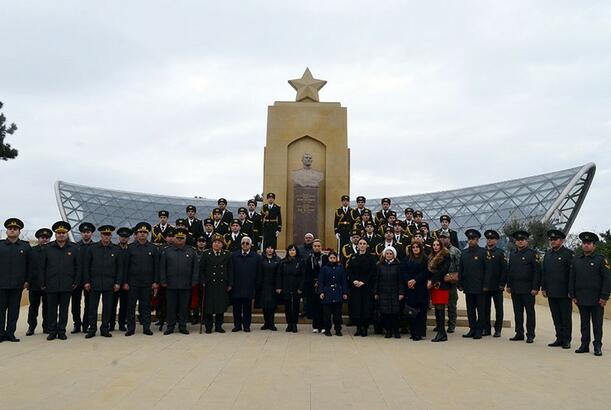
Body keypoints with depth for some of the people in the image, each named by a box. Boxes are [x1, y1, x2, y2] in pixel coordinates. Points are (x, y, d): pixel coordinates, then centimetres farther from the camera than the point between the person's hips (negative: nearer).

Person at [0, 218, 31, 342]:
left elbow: (30, 265, 8)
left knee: (14, 310, 4)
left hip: (17, 284, 0)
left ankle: (10, 333, 12)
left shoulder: (25, 247, 7)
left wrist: (27, 281, 3)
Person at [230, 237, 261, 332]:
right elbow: (231, 271, 6)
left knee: (247, 308, 6)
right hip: (236, 287, 1)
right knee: (236, 307, 7)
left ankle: (246, 325, 15)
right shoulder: (234, 255, 6)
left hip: (249, 287, -1)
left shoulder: (256, 257, 1)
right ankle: (237, 325, 17)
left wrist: (256, 286, -2)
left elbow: (258, 273, 2)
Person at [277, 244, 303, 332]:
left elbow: (302, 276, -2)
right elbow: (279, 275, 3)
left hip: (296, 289, -1)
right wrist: (279, 287, -4)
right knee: (287, 307, 6)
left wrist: (301, 288, -8)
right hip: (286, 289, 1)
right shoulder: (283, 262, 4)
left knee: (295, 307, 3)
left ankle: (294, 324, 11)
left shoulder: (299, 262, 1)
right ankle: (289, 324, 14)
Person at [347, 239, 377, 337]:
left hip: (367, 286, -3)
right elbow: (349, 271, 6)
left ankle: (365, 328, 6)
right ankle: (358, 327, 11)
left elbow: (372, 272, -5)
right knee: (356, 307, 1)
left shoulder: (371, 257, 1)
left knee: (366, 307, -3)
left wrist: (363, 282, -14)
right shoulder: (353, 257, 10)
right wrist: (354, 280, -11)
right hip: (355, 286, 3)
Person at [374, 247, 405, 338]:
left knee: (395, 312, -3)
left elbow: (400, 280, 1)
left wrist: (401, 292, -5)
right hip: (383, 293, 1)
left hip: (394, 293, -1)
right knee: (385, 313, 0)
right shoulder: (380, 265, 7)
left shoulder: (397, 265, 3)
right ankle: (388, 331, 10)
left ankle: (396, 331, 8)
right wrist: (376, 293, 4)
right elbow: (377, 280, 8)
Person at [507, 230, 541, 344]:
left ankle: (530, 335, 7)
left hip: (528, 289, -6)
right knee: (517, 312, 10)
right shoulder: (512, 255, 14)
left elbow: (537, 272, -8)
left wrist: (535, 288, -14)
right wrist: (508, 285, 12)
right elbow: (509, 271, 19)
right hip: (515, 289, 6)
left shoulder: (532, 254, -4)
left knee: (530, 312, 1)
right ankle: (519, 333, 17)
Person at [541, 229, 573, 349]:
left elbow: (572, 273, -9)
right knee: (556, 318, 11)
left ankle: (566, 340, 11)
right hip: (551, 293, 5)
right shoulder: (547, 254, 13)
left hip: (564, 293, -5)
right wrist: (543, 288, 9)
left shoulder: (568, 254, -5)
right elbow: (543, 272, 15)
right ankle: (559, 339, 19)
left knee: (566, 318, 3)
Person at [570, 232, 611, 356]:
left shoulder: (601, 259, -2)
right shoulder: (576, 259, 9)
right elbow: (572, 279, 11)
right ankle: (584, 345, 17)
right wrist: (573, 295, 6)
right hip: (581, 298, 4)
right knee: (584, 323, 10)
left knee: (597, 324, 3)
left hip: (597, 299, -4)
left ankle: (597, 347, 12)